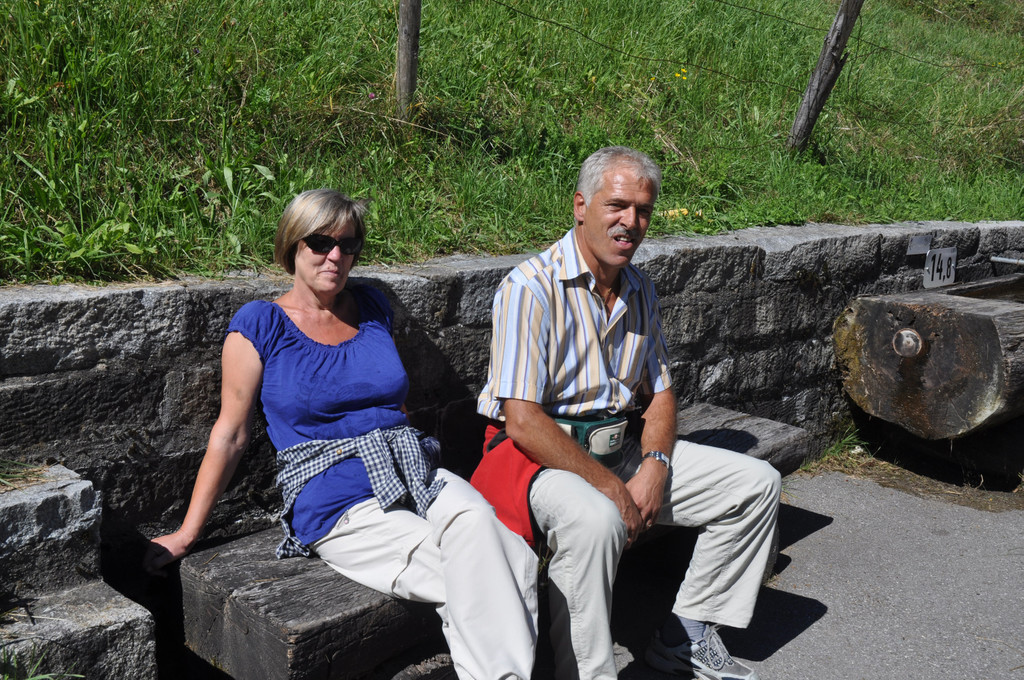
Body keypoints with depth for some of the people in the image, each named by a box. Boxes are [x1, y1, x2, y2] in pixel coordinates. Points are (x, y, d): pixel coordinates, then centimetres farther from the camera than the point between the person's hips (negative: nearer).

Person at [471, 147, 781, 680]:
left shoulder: (640, 290, 9)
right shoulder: (530, 288, -17)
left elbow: (659, 392, 13)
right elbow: (522, 420, -22)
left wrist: (654, 467, -7)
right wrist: (610, 487, -21)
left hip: (622, 446, 8)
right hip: (541, 453, -8)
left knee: (757, 483, 3)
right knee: (595, 520, -40)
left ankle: (685, 636, 10)